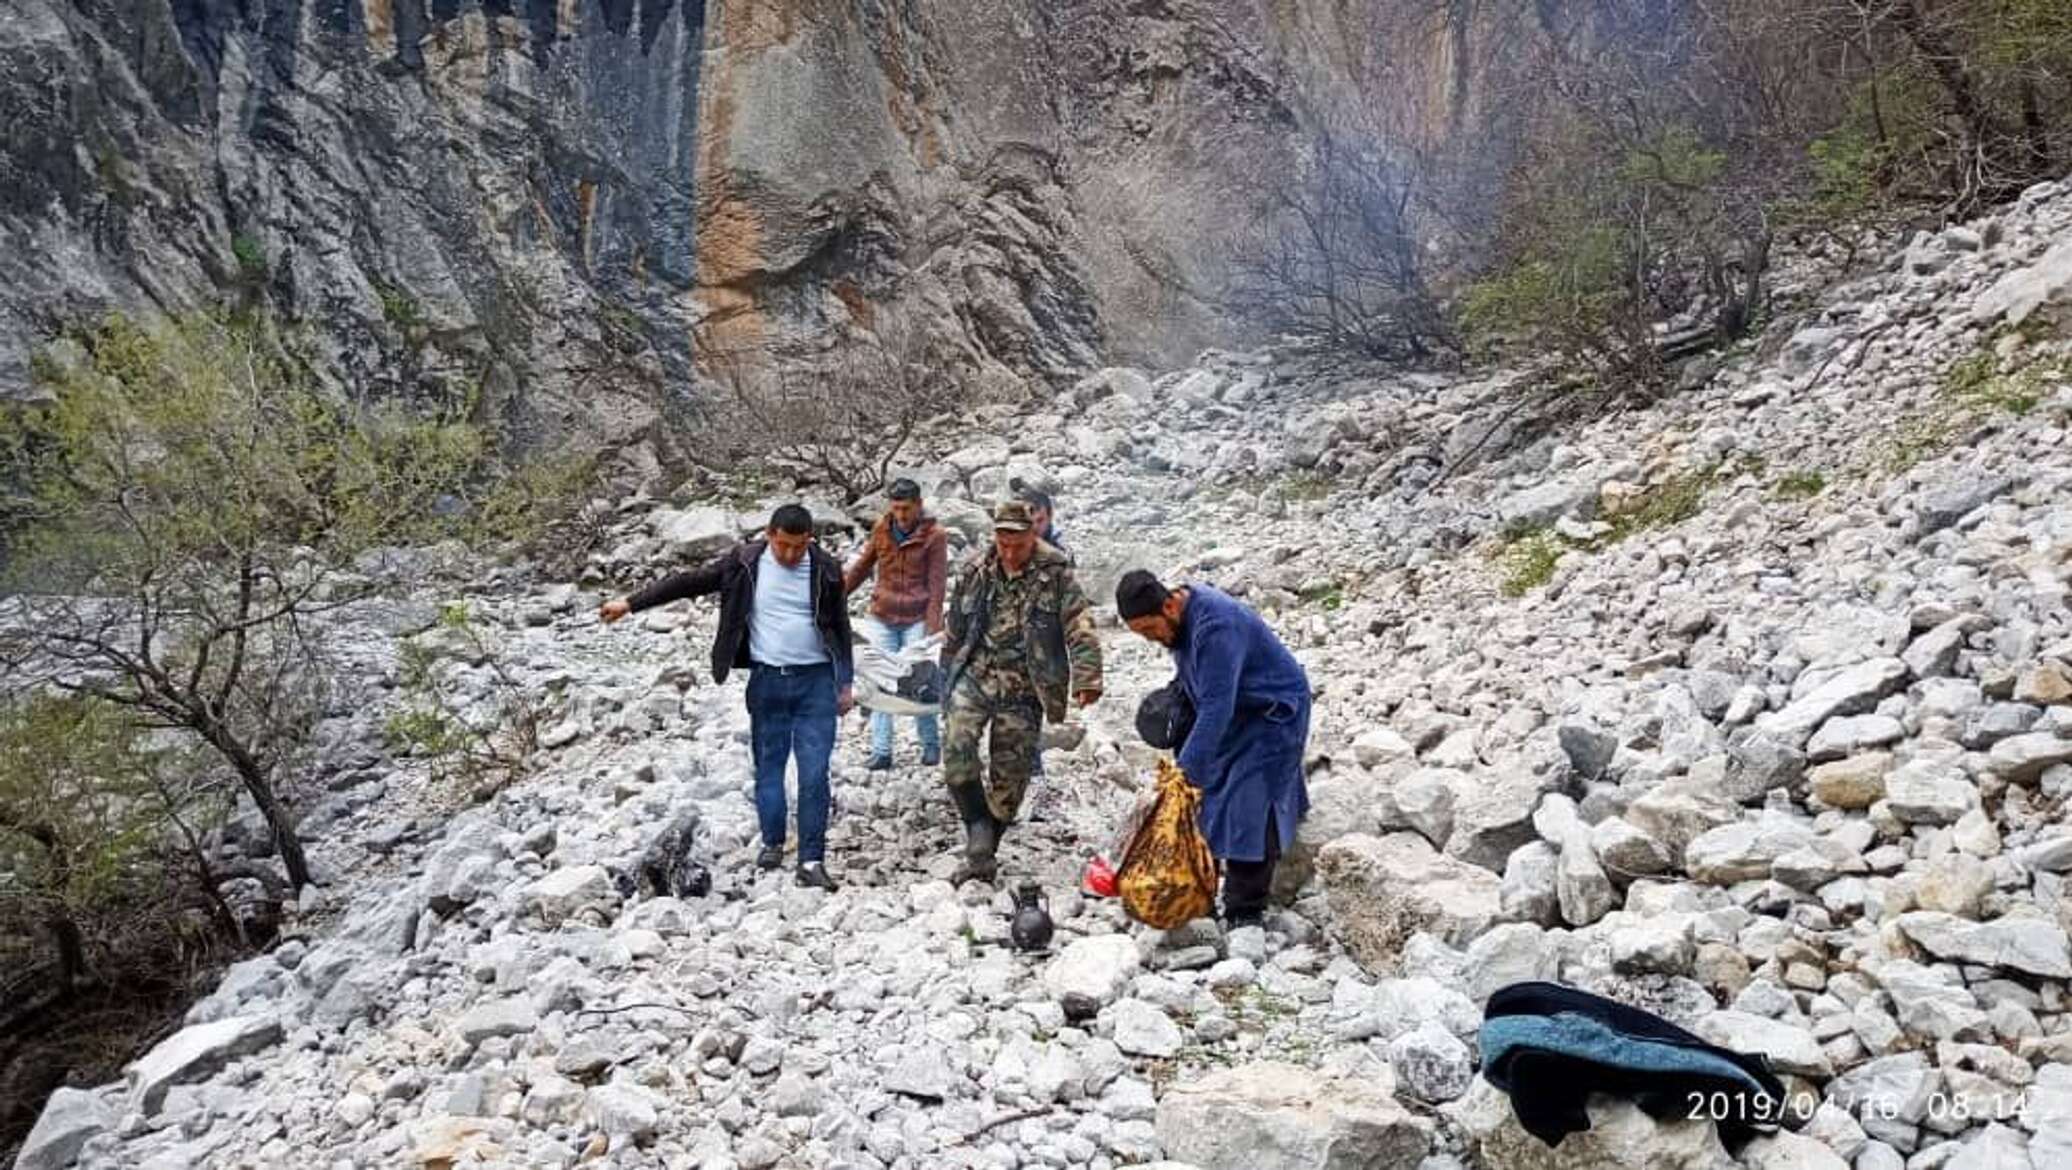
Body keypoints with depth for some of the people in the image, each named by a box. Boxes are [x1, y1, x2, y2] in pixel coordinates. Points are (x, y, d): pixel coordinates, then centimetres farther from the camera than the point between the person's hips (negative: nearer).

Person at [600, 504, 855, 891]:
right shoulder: (744, 563, -3)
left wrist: (845, 683, 5)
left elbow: (841, 628, 6)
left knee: (814, 773, -5)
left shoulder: (825, 570, -3)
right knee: (768, 766, 10)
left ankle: (812, 860, 0)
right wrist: (630, 603, 1)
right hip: (767, 681, 1)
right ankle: (772, 843, 29)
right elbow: (689, 581, 1)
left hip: (815, 683, -1)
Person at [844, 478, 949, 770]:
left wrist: (932, 627, -14)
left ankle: (931, 744, 16)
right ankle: (881, 751, 3)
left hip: (916, 620, -4)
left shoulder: (934, 536, -6)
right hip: (882, 618, 4)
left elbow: (937, 585, -8)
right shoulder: (881, 529, 5)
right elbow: (863, 566, 18)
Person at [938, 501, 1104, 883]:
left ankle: (984, 854, 20)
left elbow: (1080, 629, -13)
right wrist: (948, 678, 20)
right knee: (956, 747, -22)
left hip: (1023, 691, -2)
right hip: (974, 679, 2)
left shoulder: (1056, 574, -6)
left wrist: (1087, 678, -26)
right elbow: (953, 630, 15)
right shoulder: (975, 572, 4)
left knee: (1009, 777, 3)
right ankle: (979, 833, -11)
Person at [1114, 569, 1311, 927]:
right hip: (1238, 713, 9)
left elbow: (1216, 707, -36)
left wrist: (1188, 769, -36)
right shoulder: (1179, 616, -4)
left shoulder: (1215, 626, -34)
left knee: (1249, 810, -11)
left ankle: (1244, 915, -2)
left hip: (1274, 712, -9)